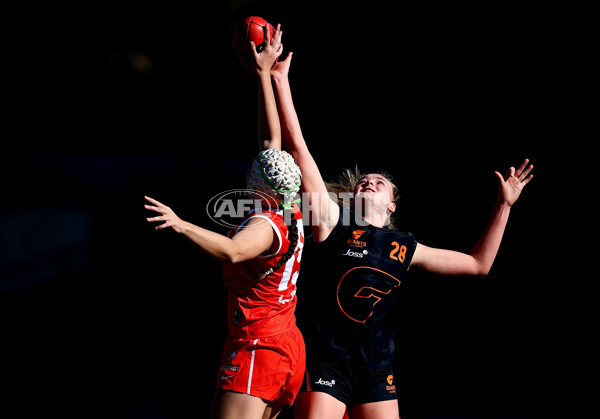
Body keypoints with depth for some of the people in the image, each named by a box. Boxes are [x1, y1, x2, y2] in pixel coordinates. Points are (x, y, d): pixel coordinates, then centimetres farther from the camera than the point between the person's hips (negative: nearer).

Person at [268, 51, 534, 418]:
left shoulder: (406, 249, 14)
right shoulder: (334, 223, 4)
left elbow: (479, 263, 23)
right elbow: (297, 147, 0)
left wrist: (504, 205, 21)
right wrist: (280, 79, -2)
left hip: (378, 369, 4)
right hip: (329, 358, -4)